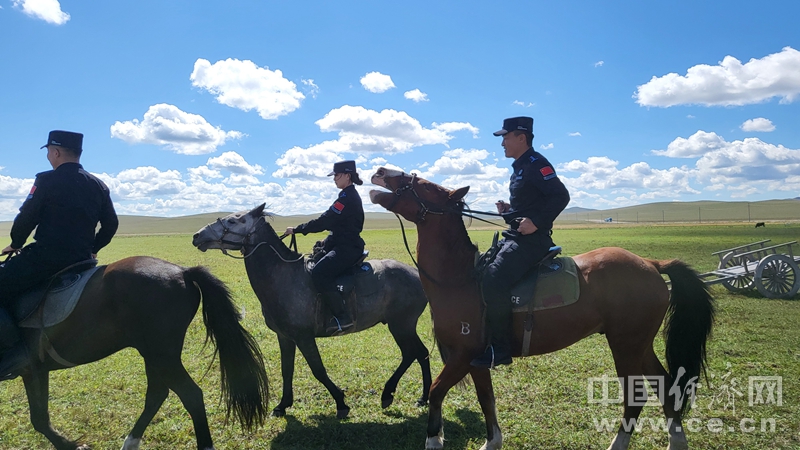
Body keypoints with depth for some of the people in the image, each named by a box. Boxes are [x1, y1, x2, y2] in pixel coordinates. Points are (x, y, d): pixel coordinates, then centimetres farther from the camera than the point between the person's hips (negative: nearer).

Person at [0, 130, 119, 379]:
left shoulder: (47, 180, -7)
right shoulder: (98, 185, 11)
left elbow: (26, 218, -6)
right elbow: (111, 225, 14)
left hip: (46, 255, -7)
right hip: (81, 260, 7)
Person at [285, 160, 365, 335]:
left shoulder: (348, 197, -15)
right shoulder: (349, 195, 18)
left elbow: (325, 220, -19)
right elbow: (331, 221, 21)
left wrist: (297, 229, -12)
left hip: (348, 247, -11)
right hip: (344, 244, 11)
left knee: (319, 273, -28)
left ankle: (343, 317, -24)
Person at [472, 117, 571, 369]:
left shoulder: (536, 164, -12)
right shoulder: (520, 166, 18)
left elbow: (560, 196, -22)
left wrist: (537, 222, -28)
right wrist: (508, 210, 9)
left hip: (531, 239, -11)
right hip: (514, 236, 11)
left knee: (493, 282, -27)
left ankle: (499, 350, -15)